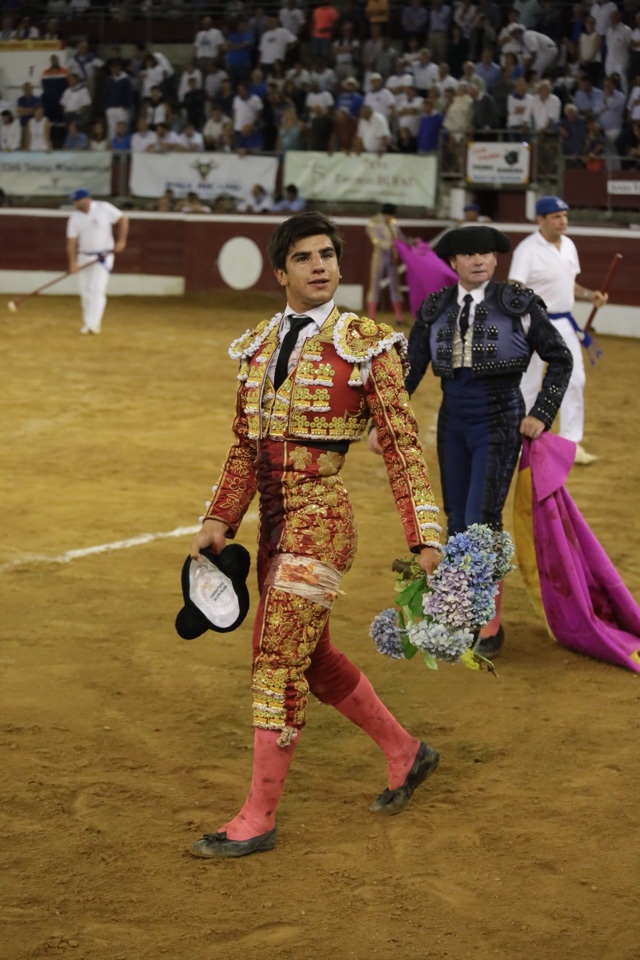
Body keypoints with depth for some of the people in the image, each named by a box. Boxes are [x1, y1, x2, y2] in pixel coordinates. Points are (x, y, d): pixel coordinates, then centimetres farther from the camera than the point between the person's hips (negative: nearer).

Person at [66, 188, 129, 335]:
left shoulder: (104, 208, -10)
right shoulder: (74, 218, -2)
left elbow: (123, 220, -3)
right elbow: (72, 241, -5)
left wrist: (121, 240, -11)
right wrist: (73, 262, -15)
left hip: (103, 257, -4)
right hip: (84, 257, 4)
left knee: (97, 289, -14)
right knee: (85, 291, 6)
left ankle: (93, 324, -19)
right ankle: (87, 323, 18)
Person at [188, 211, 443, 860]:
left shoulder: (365, 346, -7)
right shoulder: (259, 346, 10)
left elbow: (401, 446, -9)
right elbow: (245, 447, 15)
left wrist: (424, 539, -13)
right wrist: (219, 521, 5)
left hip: (320, 517, -7)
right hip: (275, 521, 7)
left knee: (277, 659, -6)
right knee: (312, 657, 17)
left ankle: (258, 818, 4)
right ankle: (406, 752, 37)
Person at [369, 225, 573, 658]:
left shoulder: (518, 304, -9)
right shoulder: (435, 309, 2)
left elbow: (561, 359, -2)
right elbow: (410, 369, 5)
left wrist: (542, 414, -9)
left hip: (500, 424, -4)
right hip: (453, 423, 4)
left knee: (482, 521, -11)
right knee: (458, 522, 8)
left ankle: (491, 623, 2)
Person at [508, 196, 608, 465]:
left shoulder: (568, 246, 8)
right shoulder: (528, 249, -15)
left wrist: (589, 294, 2)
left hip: (564, 324, 7)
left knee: (575, 380, 5)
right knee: (528, 385, 2)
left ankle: (572, 443, 14)